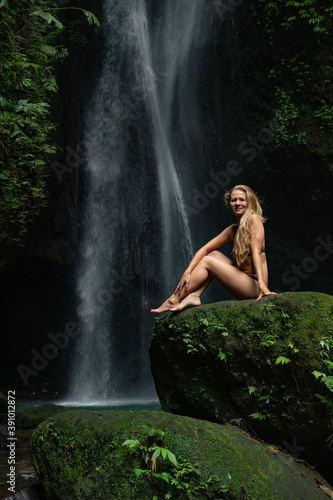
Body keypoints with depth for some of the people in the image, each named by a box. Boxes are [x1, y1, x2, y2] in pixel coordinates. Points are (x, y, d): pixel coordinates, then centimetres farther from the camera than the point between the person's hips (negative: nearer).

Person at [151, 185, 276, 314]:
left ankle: (173, 301, -4)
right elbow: (205, 249, 7)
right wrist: (187, 272, -6)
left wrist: (261, 283, -29)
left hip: (254, 287, -7)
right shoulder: (233, 229, 13)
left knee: (207, 261, -7)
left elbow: (256, 251, -20)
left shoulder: (254, 219, -8)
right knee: (213, 254, 3)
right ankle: (193, 296, -10)